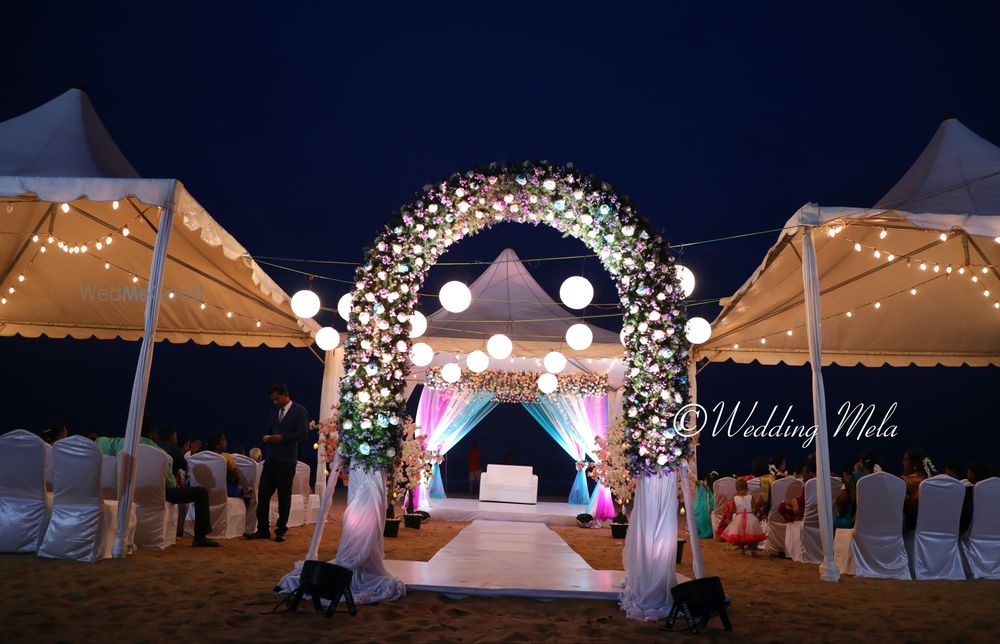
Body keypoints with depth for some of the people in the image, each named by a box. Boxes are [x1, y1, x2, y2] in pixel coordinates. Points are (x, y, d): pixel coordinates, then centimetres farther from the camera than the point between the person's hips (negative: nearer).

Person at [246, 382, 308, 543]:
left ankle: (281, 531, 14)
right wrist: (266, 437, -2)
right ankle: (263, 529, 12)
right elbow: (268, 431, 21)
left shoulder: (299, 411, -4)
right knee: (263, 494, 3)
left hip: (287, 460, -6)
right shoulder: (273, 412, 17)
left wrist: (282, 437, -19)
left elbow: (303, 434, -13)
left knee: (284, 497, 3)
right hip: (271, 458, 6)